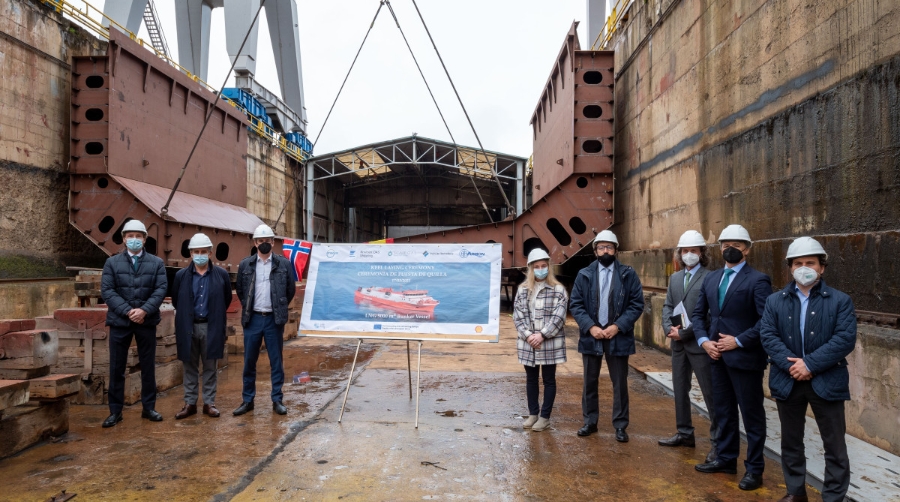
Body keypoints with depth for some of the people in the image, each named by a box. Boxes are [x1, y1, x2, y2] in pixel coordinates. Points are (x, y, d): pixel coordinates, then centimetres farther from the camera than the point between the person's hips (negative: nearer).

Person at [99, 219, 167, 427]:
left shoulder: (156, 263, 5)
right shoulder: (112, 262, 5)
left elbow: (161, 290, -4)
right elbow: (107, 290, -4)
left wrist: (144, 310, -17)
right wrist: (127, 311, -16)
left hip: (147, 322, 0)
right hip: (119, 321, 0)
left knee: (148, 366, 8)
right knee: (117, 367, 5)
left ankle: (149, 408, 19)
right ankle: (115, 411, 15)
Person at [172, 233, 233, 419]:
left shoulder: (221, 274, -2)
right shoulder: (181, 276, 0)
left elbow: (227, 299, 9)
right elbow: (176, 301, 11)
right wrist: (186, 315, 11)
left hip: (211, 327, -1)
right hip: (188, 327, 1)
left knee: (210, 367, 7)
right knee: (190, 367, 9)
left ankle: (209, 403, 16)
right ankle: (190, 403, 18)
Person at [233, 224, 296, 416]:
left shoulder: (283, 264, 0)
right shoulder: (245, 264, 3)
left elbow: (290, 290, 8)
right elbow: (239, 289, 15)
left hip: (274, 319, -1)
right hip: (252, 319, 1)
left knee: (276, 361, 5)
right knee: (249, 361, 6)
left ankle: (277, 400, 13)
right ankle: (248, 400, 17)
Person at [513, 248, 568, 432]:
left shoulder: (558, 290, -3)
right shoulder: (523, 289, 6)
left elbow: (559, 316, -10)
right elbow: (517, 316, 2)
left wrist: (542, 335, -16)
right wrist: (527, 335, -11)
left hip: (550, 343, -3)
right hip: (528, 343, 3)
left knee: (549, 380, 6)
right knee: (531, 379, 13)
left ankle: (545, 417, 16)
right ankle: (533, 413, 25)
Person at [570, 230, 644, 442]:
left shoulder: (628, 275, 1)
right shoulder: (584, 275, 4)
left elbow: (637, 304, -3)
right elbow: (575, 305, 0)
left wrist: (618, 326, -14)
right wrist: (590, 327, -13)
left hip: (618, 337, -1)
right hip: (591, 336, 2)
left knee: (620, 383, 6)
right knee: (590, 382, 11)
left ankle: (620, 426, 17)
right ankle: (590, 422, 24)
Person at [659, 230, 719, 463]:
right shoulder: (675, 278, 14)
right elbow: (668, 306, 12)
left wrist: (684, 332, -15)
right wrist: (669, 328, -5)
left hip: (699, 343, -7)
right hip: (678, 344, 7)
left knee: (711, 394, -2)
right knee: (680, 390, 15)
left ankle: (717, 441, 6)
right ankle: (685, 433, 28)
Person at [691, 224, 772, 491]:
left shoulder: (758, 280, -10)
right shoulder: (711, 278, 11)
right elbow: (698, 313, 14)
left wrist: (738, 341, -19)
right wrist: (704, 340, -1)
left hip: (745, 357, -7)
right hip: (718, 356, 7)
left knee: (752, 414, 5)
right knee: (723, 411, 17)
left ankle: (754, 469, 17)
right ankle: (726, 459, 31)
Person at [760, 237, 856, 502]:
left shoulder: (840, 300, -1)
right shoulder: (775, 301, 6)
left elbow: (846, 339, -12)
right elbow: (768, 335, -5)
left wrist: (810, 364, -19)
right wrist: (790, 364, -19)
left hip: (826, 381, -2)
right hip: (788, 381, 3)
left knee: (835, 446, 5)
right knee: (791, 441, 14)